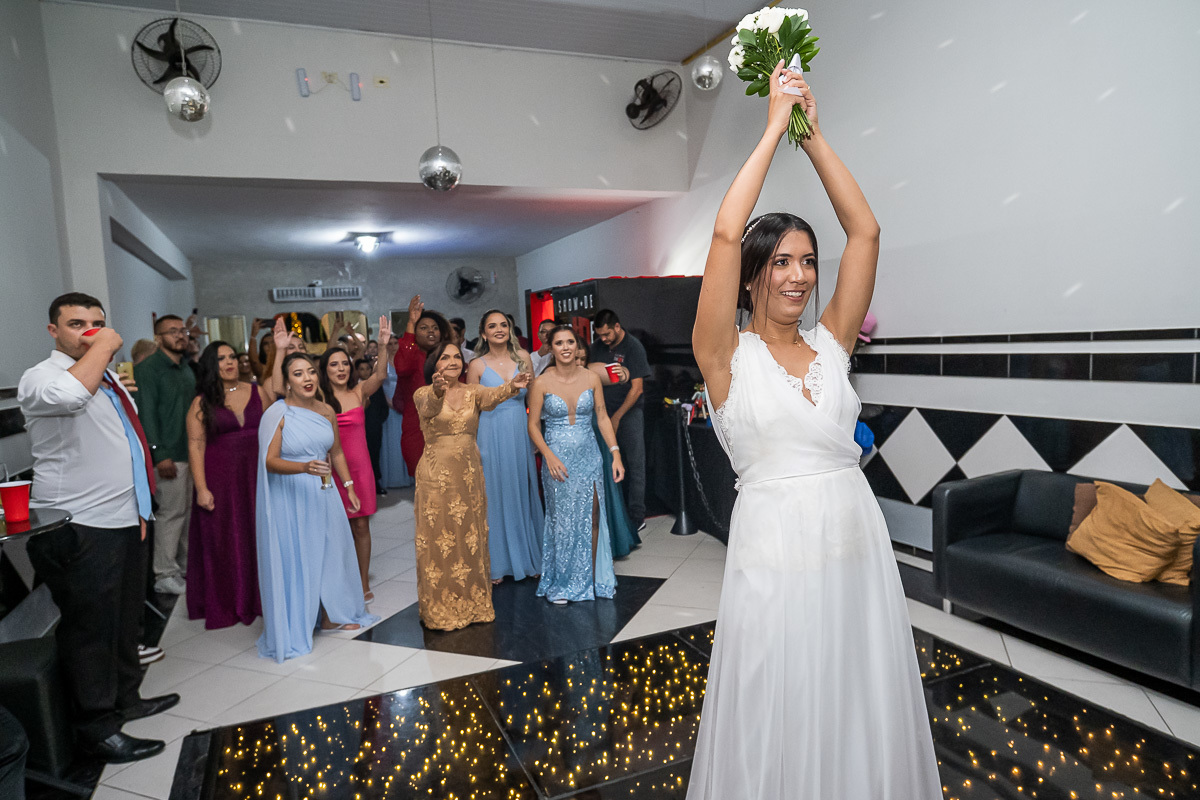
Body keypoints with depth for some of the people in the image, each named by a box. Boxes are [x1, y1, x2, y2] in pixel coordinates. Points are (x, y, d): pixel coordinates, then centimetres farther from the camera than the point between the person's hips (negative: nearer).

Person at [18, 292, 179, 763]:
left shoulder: (109, 378, 15)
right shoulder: (42, 377, -12)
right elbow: (68, 395, -40)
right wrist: (103, 347, -25)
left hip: (125, 522, 9)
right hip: (78, 531, -9)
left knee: (125, 620, 20)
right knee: (89, 630, 2)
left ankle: (125, 699, 37)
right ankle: (97, 730, 16)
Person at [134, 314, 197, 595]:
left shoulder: (188, 368, 16)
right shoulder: (148, 369, -7)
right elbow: (146, 414, -13)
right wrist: (160, 455, -18)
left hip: (193, 451, 7)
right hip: (171, 455, -7)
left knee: (190, 509, 12)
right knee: (171, 512, -3)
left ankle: (188, 564, 23)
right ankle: (165, 575, 6)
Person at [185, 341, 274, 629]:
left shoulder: (257, 392, 6)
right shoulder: (202, 403, 0)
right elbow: (196, 447, -5)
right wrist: (201, 489, -12)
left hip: (257, 476, 2)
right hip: (220, 480, -2)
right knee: (223, 542, 6)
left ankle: (260, 598, 20)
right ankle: (225, 605, 19)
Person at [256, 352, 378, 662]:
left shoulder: (326, 412, 4)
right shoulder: (277, 414, -12)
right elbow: (270, 461, -18)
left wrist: (349, 486, 12)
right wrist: (304, 467, -33)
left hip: (322, 494, 6)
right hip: (289, 497, -5)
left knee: (330, 552, 13)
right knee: (295, 558, 2)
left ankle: (330, 616, 32)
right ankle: (294, 629, 19)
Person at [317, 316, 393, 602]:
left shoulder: (359, 392, 2)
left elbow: (380, 376, -16)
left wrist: (383, 346, -31)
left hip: (359, 467, 1)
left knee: (360, 525, 7)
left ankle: (363, 583, 18)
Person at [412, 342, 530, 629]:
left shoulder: (472, 392, 5)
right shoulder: (424, 394, -1)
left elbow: (493, 395, -17)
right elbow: (428, 407, -26)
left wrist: (512, 386, -40)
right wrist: (437, 391, -50)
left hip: (470, 474, 3)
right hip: (436, 474, -3)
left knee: (471, 538, 11)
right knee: (440, 539, 1)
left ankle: (473, 603, 25)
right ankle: (440, 609, 15)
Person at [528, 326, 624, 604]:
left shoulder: (591, 378, 0)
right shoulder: (542, 383, -6)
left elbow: (602, 417, 4)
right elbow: (533, 425, -3)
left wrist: (615, 454, -3)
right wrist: (549, 456, -15)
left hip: (588, 456, 2)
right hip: (557, 459, -2)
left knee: (591, 519, 5)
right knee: (562, 521, 5)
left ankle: (592, 577, 22)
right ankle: (560, 584, 22)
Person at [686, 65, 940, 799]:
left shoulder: (830, 344, 6)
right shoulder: (728, 354, -5)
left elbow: (866, 231, 3)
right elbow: (726, 233, -16)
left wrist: (814, 134, 3)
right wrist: (775, 127, -8)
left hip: (860, 549, 5)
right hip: (776, 552, -4)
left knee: (866, 718, 18)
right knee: (781, 728, 11)